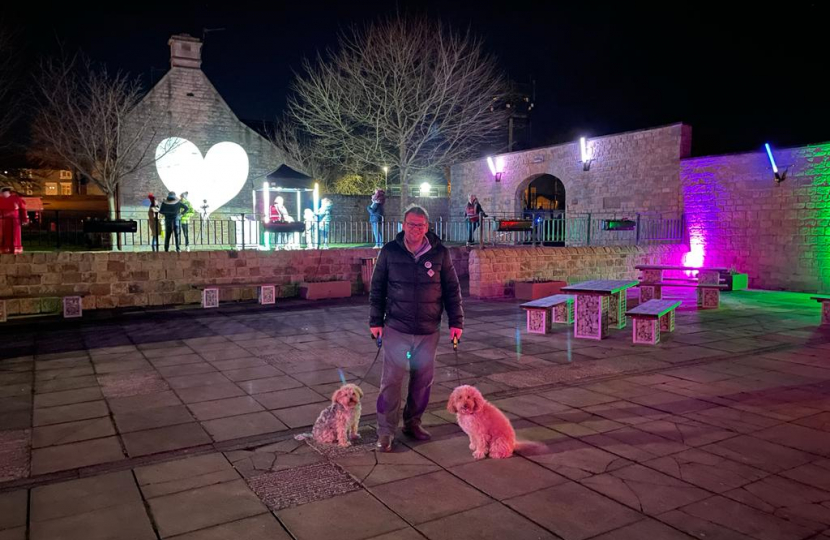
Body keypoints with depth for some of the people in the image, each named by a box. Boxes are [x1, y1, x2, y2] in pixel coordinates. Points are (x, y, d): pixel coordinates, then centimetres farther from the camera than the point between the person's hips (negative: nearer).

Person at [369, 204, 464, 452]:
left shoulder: (440, 253, 0)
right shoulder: (389, 252, -2)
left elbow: (452, 290, 5)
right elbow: (377, 289, 4)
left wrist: (456, 322, 1)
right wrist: (376, 321, 1)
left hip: (429, 331, 2)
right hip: (396, 329, -1)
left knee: (423, 381, 11)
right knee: (391, 380, -1)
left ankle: (412, 423, 30)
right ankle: (385, 432, 9)